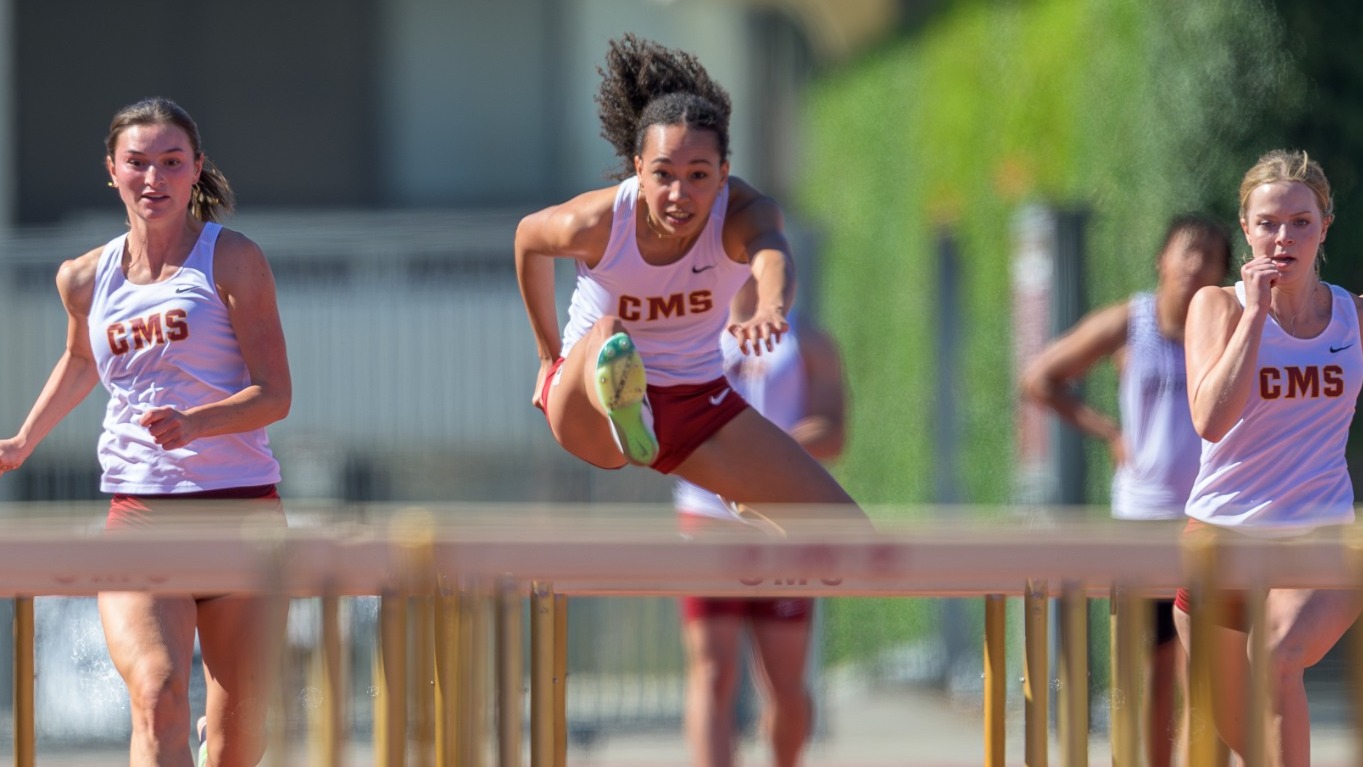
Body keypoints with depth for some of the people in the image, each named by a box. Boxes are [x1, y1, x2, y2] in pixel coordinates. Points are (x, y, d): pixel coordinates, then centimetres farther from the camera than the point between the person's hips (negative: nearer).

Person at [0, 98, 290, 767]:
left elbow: (275, 395, -7)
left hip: (241, 508, -1)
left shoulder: (232, 260, -1)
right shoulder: (85, 278, 10)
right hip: (137, 514, 1)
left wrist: (193, 423, -23)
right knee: (157, 698, -24)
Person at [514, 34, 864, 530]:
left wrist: (770, 310, -74)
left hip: (698, 403, 3)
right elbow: (528, 238, 2)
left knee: (845, 534, -7)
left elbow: (771, 255, -50)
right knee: (609, 335, -42)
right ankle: (623, 414, -77)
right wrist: (550, 356, 11)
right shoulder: (595, 223, -22)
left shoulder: (742, 213, -24)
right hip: (587, 399, -3)